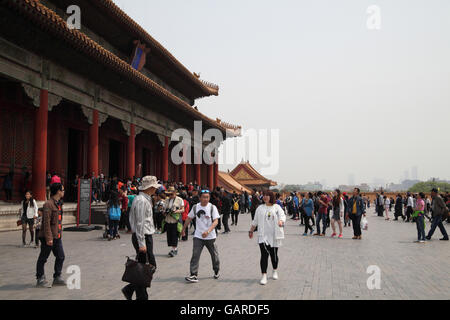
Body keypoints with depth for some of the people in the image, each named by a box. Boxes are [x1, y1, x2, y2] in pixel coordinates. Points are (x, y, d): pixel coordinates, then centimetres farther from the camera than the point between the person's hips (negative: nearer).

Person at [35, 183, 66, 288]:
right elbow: (46, 222, -20)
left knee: (61, 256, 8)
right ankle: (40, 279, 15)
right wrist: (49, 238, -22)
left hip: (57, 236, 9)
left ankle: (57, 277, 18)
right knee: (43, 258, 5)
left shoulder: (58, 203, 13)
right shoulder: (48, 204, -17)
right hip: (48, 237, -9)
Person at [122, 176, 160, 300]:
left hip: (146, 236, 10)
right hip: (143, 237, -10)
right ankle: (142, 296, 5)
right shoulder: (141, 201, -17)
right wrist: (141, 243, -22)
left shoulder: (145, 199, 15)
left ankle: (129, 290, 19)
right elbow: (140, 223, -21)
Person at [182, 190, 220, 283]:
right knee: (195, 255, -9)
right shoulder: (195, 207, 0)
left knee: (214, 254, 13)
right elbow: (189, 218, 14)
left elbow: (216, 221, -17)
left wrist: (208, 231, -30)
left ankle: (216, 271, 36)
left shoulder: (212, 207, -9)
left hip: (210, 236, -1)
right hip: (198, 236, 1)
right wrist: (183, 229, 19)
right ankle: (194, 275, -8)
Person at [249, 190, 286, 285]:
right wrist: (251, 231, 18)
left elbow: (282, 215, -12)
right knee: (264, 255, -9)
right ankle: (264, 276, -8)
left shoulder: (277, 207, 4)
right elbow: (255, 221, 17)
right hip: (263, 235, 1)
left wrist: (281, 221, -34)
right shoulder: (260, 208, 10)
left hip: (274, 236, 0)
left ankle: (275, 271, 35)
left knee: (274, 254, 10)